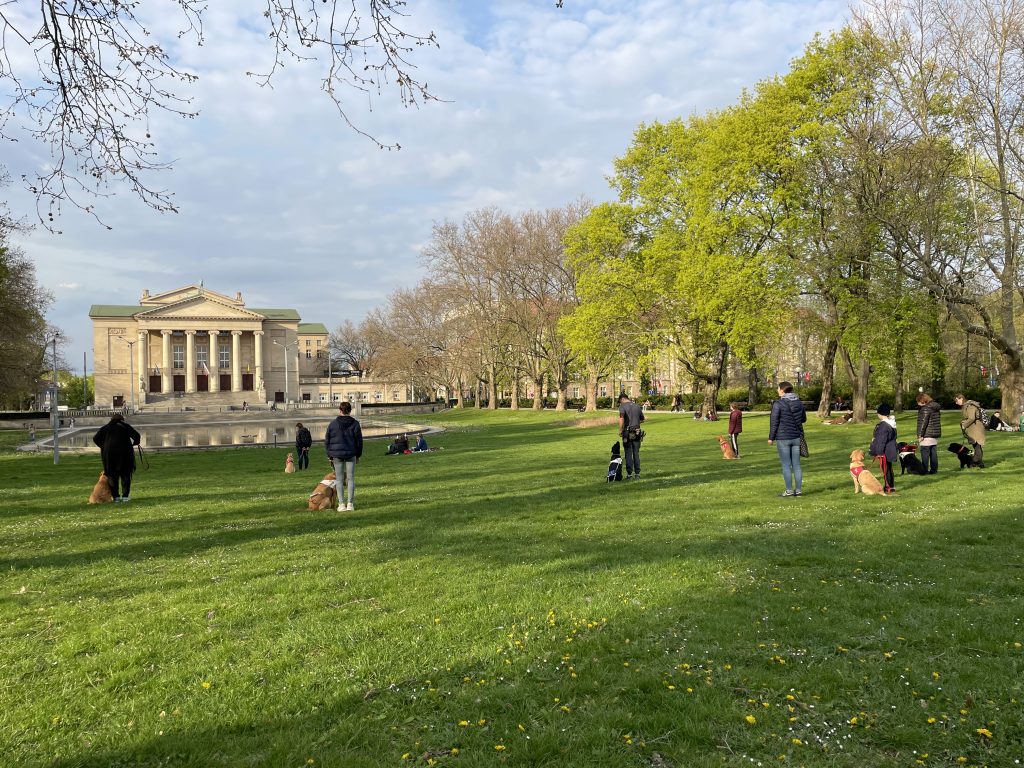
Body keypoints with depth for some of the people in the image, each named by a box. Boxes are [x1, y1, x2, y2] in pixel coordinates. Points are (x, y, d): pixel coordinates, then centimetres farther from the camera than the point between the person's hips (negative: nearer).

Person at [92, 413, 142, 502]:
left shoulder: (105, 427, 13)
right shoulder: (126, 426, 9)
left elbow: (95, 438, 5)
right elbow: (137, 436, 2)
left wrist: (103, 446, 18)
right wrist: (134, 443, 21)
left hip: (109, 453, 1)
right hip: (124, 452, -1)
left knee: (112, 475, 10)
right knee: (125, 474, 8)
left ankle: (116, 496, 7)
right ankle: (125, 496, 2)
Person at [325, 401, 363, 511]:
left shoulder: (332, 424, 0)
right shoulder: (355, 424, -1)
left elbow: (327, 441, 4)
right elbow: (359, 441, 2)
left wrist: (329, 455, 12)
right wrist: (358, 455, 13)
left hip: (336, 454, 0)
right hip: (351, 454, 0)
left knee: (340, 480, 5)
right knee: (351, 479, 5)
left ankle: (341, 504, 2)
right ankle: (350, 504, 2)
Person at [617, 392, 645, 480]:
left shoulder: (622, 406, -5)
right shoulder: (637, 406, 11)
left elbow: (621, 418, -22)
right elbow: (642, 419, 20)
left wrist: (620, 430, -17)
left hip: (627, 433, -4)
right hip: (637, 433, 4)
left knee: (628, 454, 2)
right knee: (636, 454, 10)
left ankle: (629, 474, 3)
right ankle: (637, 474, 11)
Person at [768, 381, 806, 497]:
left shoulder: (778, 404, -12)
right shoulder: (799, 402, 5)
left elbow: (774, 422, -10)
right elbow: (804, 419, 17)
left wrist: (771, 438, -2)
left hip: (783, 438, -5)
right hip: (797, 437, 5)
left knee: (786, 465, 0)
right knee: (796, 464, 10)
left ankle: (789, 490, 1)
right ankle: (799, 490, 13)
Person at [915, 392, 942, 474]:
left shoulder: (925, 408, -14)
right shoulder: (936, 408, 14)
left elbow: (924, 422, -18)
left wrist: (921, 434, -16)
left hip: (927, 435, -9)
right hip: (935, 434, 9)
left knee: (925, 453, -4)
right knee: (933, 453, 12)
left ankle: (924, 470, -3)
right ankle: (934, 469, 16)